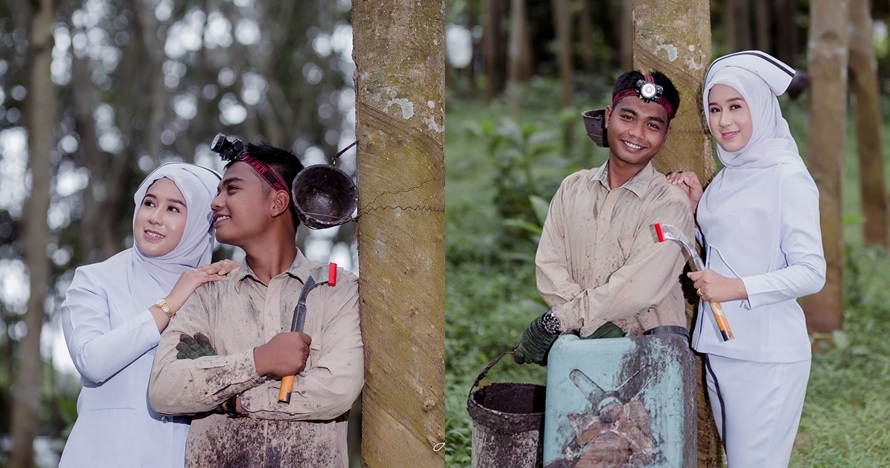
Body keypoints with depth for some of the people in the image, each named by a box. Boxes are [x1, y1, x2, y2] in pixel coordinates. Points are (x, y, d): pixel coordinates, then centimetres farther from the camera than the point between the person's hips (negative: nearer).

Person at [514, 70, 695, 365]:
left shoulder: (669, 205, -4)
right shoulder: (572, 189, 11)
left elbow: (637, 289, -15)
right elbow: (549, 266, 2)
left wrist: (559, 320, -14)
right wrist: (595, 326, -14)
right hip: (582, 341, 5)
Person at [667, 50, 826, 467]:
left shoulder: (787, 177, -10)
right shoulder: (726, 178, 13)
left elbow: (811, 273, -14)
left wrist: (739, 288, -20)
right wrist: (696, 207, 7)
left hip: (767, 356, -8)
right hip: (719, 349, 8)